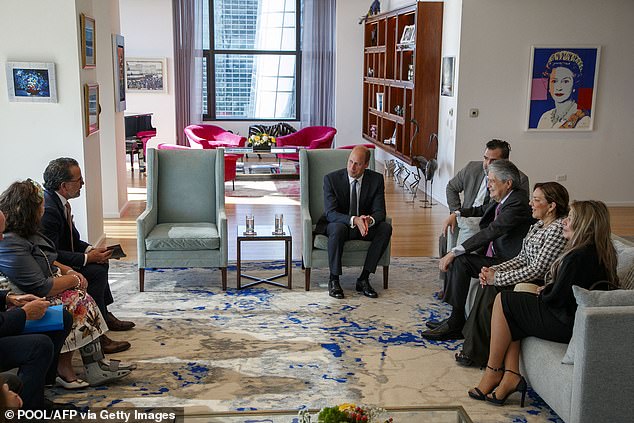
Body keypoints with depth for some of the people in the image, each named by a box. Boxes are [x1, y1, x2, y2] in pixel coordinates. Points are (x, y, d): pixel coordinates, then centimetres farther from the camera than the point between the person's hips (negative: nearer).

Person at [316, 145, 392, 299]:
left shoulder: (376, 179, -8)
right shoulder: (331, 179, -14)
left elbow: (380, 211, -11)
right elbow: (331, 213, -21)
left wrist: (370, 220, -36)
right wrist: (354, 220, -40)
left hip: (365, 226, 3)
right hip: (339, 224, -3)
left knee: (386, 228, -25)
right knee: (338, 228, -37)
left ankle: (364, 279, -19)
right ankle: (333, 280, -23)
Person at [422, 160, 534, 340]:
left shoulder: (517, 203, -21)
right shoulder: (503, 199, 9)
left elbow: (490, 232, -29)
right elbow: (483, 210, 33)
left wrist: (455, 252, -28)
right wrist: (457, 213, 21)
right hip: (495, 255, 10)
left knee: (460, 261, -21)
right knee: (455, 259, 2)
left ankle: (456, 324, -11)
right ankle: (454, 320, 4)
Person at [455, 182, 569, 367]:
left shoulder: (559, 229, -19)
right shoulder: (538, 225, 12)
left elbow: (537, 270, -23)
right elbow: (522, 258, 14)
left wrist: (497, 278, -18)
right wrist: (494, 270, -2)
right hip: (529, 279, 9)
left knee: (490, 290, -19)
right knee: (486, 286, -10)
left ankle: (480, 354, -3)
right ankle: (474, 350, -5)